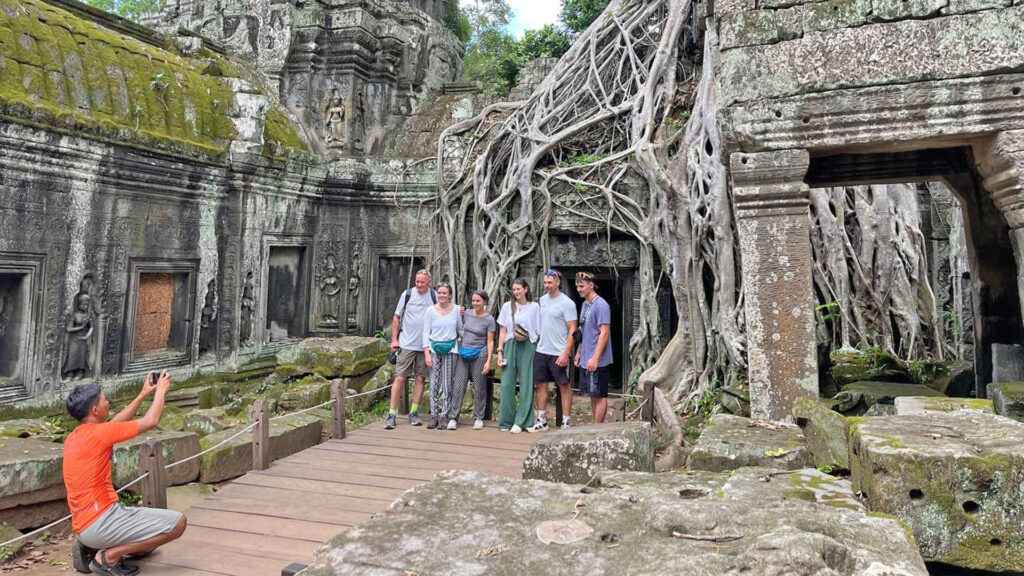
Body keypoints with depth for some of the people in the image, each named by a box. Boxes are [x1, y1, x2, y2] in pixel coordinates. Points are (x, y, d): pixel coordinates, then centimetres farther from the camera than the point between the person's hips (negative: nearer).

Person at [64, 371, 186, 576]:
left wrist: (143, 394, 26)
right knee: (177, 523, -10)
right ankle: (108, 556, -7)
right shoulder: (97, 433, -17)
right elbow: (151, 421, -11)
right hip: (101, 520, -10)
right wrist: (160, 391, 4)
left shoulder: (74, 437, 10)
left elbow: (116, 423, 25)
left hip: (85, 524, 10)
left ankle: (91, 548, 13)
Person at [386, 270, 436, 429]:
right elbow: (396, 317, 5)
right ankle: (392, 414, 0)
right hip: (406, 344, -2)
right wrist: (394, 339, 0)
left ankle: (413, 413, 16)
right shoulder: (407, 294, 0)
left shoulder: (434, 296, 4)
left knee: (420, 379, 6)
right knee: (400, 378, -4)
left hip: (425, 345, 2)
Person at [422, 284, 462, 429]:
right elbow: (426, 333, 2)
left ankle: (444, 416, 4)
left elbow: (461, 330, 12)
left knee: (447, 384, -1)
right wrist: (427, 353, -5)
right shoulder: (430, 311, 2)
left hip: (451, 348, 0)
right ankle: (433, 416, 6)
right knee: (434, 383, -1)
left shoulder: (456, 310, 4)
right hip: (434, 348, 0)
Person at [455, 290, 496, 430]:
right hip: (463, 354, 3)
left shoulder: (489, 320, -3)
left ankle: (478, 418, 13)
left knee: (479, 388, 4)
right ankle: (453, 417, 4)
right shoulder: (467, 313, 8)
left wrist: (489, 361, -11)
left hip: (479, 354, -3)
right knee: (458, 386, 0)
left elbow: (490, 342, -5)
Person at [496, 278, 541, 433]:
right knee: (507, 384, -1)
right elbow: (503, 330, 12)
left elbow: (539, 332, 3)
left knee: (526, 384, -2)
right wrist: (500, 350, 4)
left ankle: (521, 422, 4)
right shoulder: (507, 306, 11)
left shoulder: (534, 307, 4)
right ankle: (506, 421, 9)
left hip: (528, 348, -2)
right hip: (510, 346, 2)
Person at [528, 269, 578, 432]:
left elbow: (572, 330, -13)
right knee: (540, 385, 10)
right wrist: (538, 342, 14)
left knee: (564, 387, 3)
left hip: (559, 354, -7)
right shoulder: (543, 299, 11)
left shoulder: (567, 303, -10)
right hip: (541, 351, 7)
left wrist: (566, 353, -19)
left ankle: (566, 423, 10)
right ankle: (541, 421, 21)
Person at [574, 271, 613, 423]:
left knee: (599, 395, 0)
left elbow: (604, 333, -18)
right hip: (585, 360, 9)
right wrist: (578, 352, 18)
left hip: (597, 361, -9)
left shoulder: (601, 305, -14)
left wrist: (595, 358, -23)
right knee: (592, 394, 14)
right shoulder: (585, 304, 13)